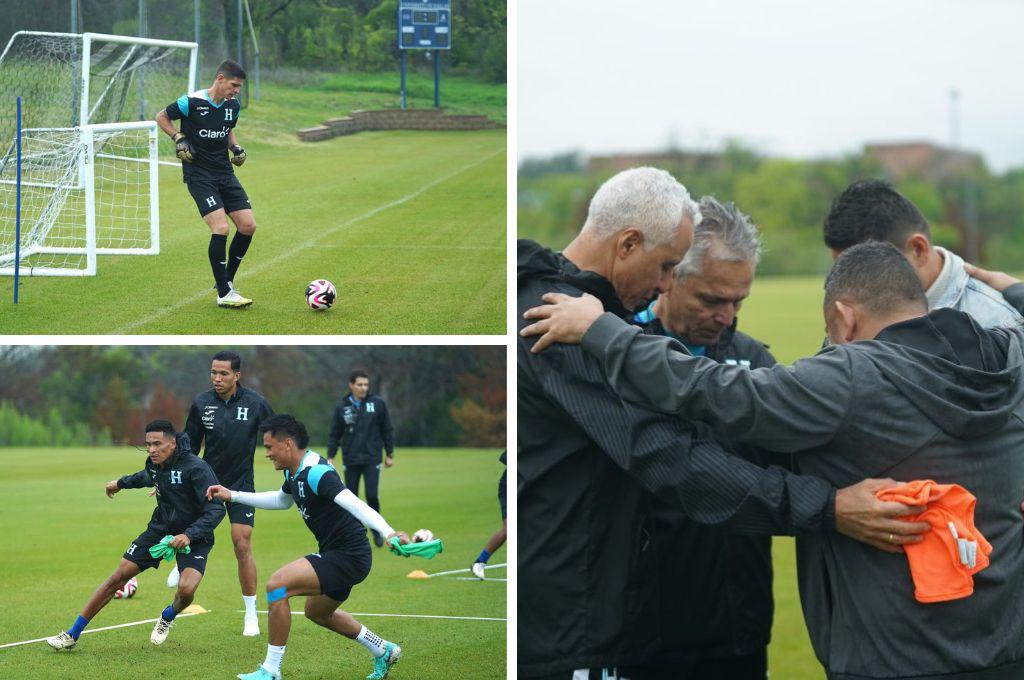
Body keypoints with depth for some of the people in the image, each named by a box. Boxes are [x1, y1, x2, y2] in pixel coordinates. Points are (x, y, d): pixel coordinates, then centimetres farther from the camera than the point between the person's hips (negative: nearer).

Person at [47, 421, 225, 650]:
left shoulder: (196, 468, -26)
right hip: (161, 528, 5)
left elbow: (216, 510, -29)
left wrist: (189, 535, -41)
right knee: (120, 575, -2)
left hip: (193, 537, -5)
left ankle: (167, 618, 11)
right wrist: (121, 483, 40)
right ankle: (72, 635, 7)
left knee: (186, 588, -28)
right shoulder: (155, 464, -4)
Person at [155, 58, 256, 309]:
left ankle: (227, 280, 18)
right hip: (199, 175, -7)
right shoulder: (192, 102, -14)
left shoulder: (233, 105, 4)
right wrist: (179, 138, -11)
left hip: (225, 173, 7)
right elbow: (161, 117, 1)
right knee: (221, 227, -19)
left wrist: (236, 147, 6)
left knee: (248, 225, -1)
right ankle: (223, 293, -8)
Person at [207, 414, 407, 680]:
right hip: (332, 552, 11)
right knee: (317, 612, 29)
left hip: (348, 557, -11)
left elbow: (354, 504, -38)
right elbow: (281, 500, 31)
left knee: (277, 585, -19)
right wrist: (232, 495, 30)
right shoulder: (295, 472, 7)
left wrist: (388, 532, -53)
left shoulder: (316, 473, -24)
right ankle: (384, 651, 41)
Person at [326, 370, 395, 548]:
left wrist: (389, 454, 7)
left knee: (372, 495, -9)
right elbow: (334, 434, 7)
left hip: (372, 459, -1)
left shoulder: (378, 403, -1)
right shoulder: (341, 406, 1)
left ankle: (376, 529, 12)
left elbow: (387, 430, 6)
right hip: (350, 460, 1)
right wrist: (330, 457, 3)